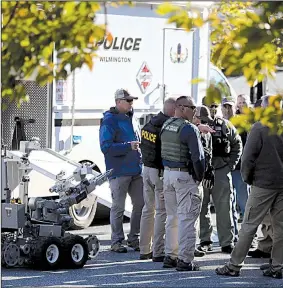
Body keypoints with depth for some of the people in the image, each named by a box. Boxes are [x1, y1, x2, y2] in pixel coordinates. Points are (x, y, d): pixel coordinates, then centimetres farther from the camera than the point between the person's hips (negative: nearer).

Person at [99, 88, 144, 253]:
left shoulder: (132, 119, 15)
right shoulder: (110, 121, -8)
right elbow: (106, 147, -17)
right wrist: (128, 146, -24)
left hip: (136, 170, 7)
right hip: (119, 171, -7)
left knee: (141, 204, 7)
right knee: (118, 207, -1)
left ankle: (134, 238, 19)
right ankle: (117, 241, 7)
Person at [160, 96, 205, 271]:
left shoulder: (166, 125, 9)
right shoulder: (189, 128, -16)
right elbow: (198, 156, -18)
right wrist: (200, 176, -8)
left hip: (167, 173, 8)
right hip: (185, 176, -8)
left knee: (172, 217, 17)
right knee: (187, 218, -4)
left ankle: (170, 256, 22)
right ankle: (185, 260, -5)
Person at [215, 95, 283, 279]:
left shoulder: (259, 128, -10)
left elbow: (248, 157, -11)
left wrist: (247, 177, 5)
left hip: (263, 183, -5)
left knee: (249, 226, -1)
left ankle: (234, 265, 2)